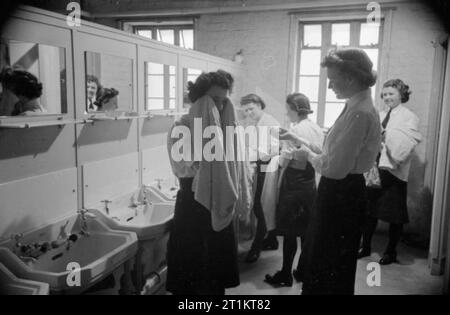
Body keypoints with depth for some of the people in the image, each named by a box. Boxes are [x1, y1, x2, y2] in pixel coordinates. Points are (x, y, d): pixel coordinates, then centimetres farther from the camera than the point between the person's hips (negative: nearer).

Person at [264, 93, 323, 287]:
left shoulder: (296, 128, -16)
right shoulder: (317, 129, 5)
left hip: (294, 180, -7)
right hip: (310, 180, 7)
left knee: (289, 230, 2)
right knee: (306, 229, 15)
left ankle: (286, 275, 12)